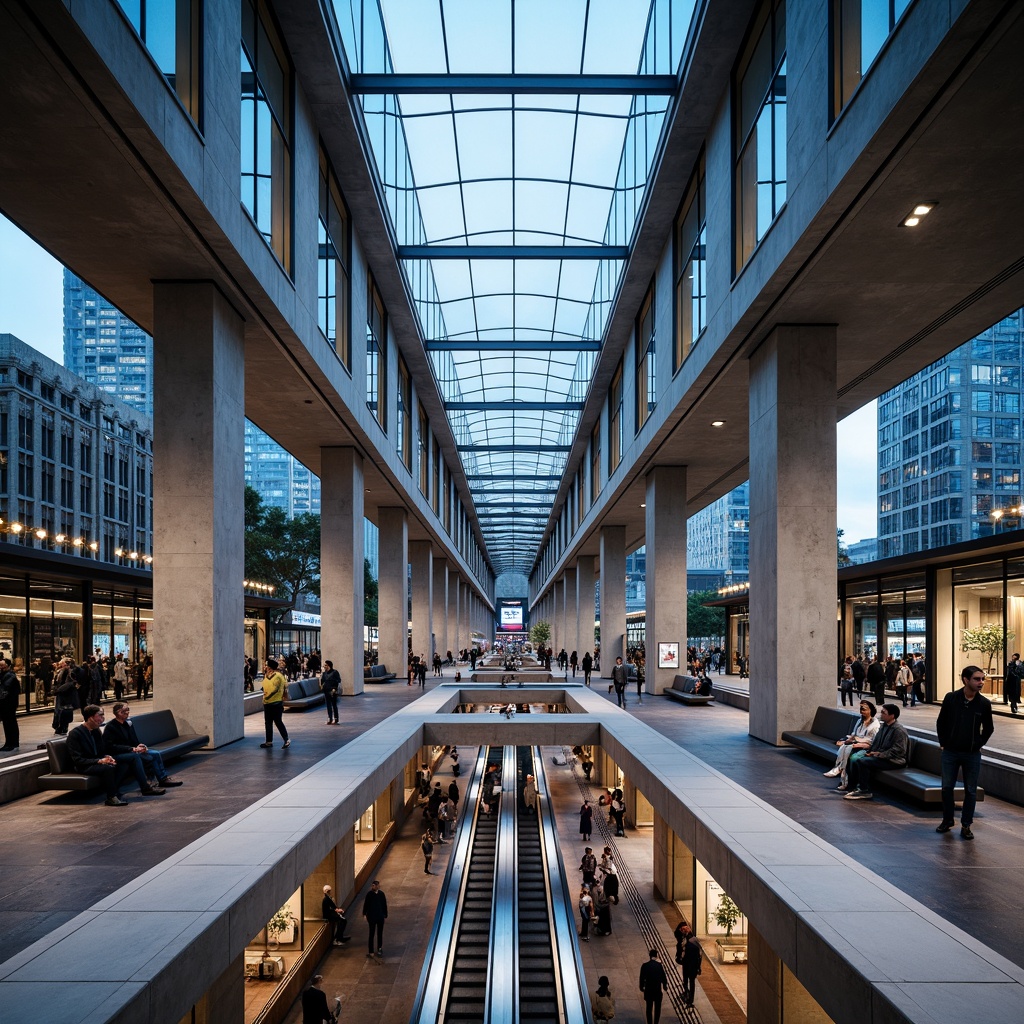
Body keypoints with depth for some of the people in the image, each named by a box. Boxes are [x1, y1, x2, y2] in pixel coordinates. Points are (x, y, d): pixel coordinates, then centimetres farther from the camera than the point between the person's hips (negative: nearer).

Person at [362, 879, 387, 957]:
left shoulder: (381, 894, -5)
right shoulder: (369, 894, -11)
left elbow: (384, 905, 2)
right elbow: (366, 904, -7)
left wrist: (385, 916, 5)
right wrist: (364, 914, -14)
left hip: (380, 917, 2)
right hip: (372, 917, -2)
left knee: (380, 933, 12)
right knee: (371, 933, 4)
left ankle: (379, 949, 26)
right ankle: (370, 951, 10)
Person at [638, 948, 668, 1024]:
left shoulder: (645, 966, -10)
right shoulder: (659, 965, -13)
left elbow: (642, 978, -4)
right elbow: (663, 977, -6)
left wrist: (642, 987, 12)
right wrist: (665, 986, 11)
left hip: (648, 990, 1)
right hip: (658, 990, -1)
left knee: (649, 1008, 15)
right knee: (657, 1008, 14)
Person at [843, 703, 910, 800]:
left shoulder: (899, 730, -15)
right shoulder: (884, 726, 13)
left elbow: (897, 751, -21)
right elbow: (874, 742, 21)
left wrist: (879, 754, -19)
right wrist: (870, 751, 3)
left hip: (893, 761, -9)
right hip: (879, 756, 9)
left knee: (862, 762, -25)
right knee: (854, 761, -9)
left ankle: (865, 791, -15)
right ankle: (854, 788, -4)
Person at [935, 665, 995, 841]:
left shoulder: (984, 703, -6)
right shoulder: (951, 698, -8)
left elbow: (988, 728, 9)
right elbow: (941, 722, 3)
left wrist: (979, 744, 3)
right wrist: (943, 743, 2)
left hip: (972, 754, 0)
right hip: (950, 752, 0)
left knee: (971, 791, 6)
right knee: (947, 788, 7)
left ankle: (966, 825, 17)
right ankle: (947, 820, 25)